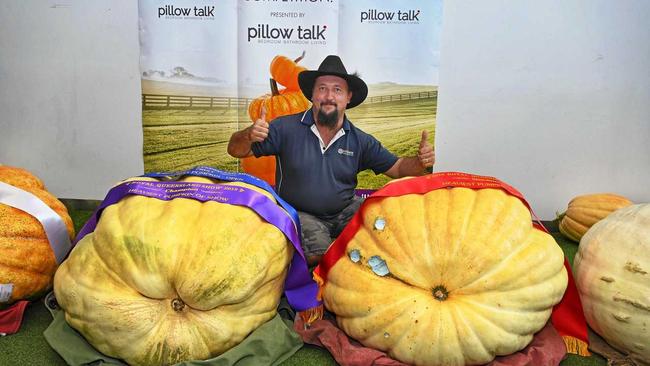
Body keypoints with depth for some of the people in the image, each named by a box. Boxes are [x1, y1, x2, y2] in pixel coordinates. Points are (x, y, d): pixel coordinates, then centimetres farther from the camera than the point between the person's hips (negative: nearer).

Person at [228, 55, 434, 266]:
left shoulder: (360, 141, 3)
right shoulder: (286, 128, -7)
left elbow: (398, 168, 6)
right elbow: (236, 150, -6)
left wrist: (421, 162, -17)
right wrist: (249, 135, -30)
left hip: (346, 212, 4)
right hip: (300, 214, -3)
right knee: (316, 254, -32)